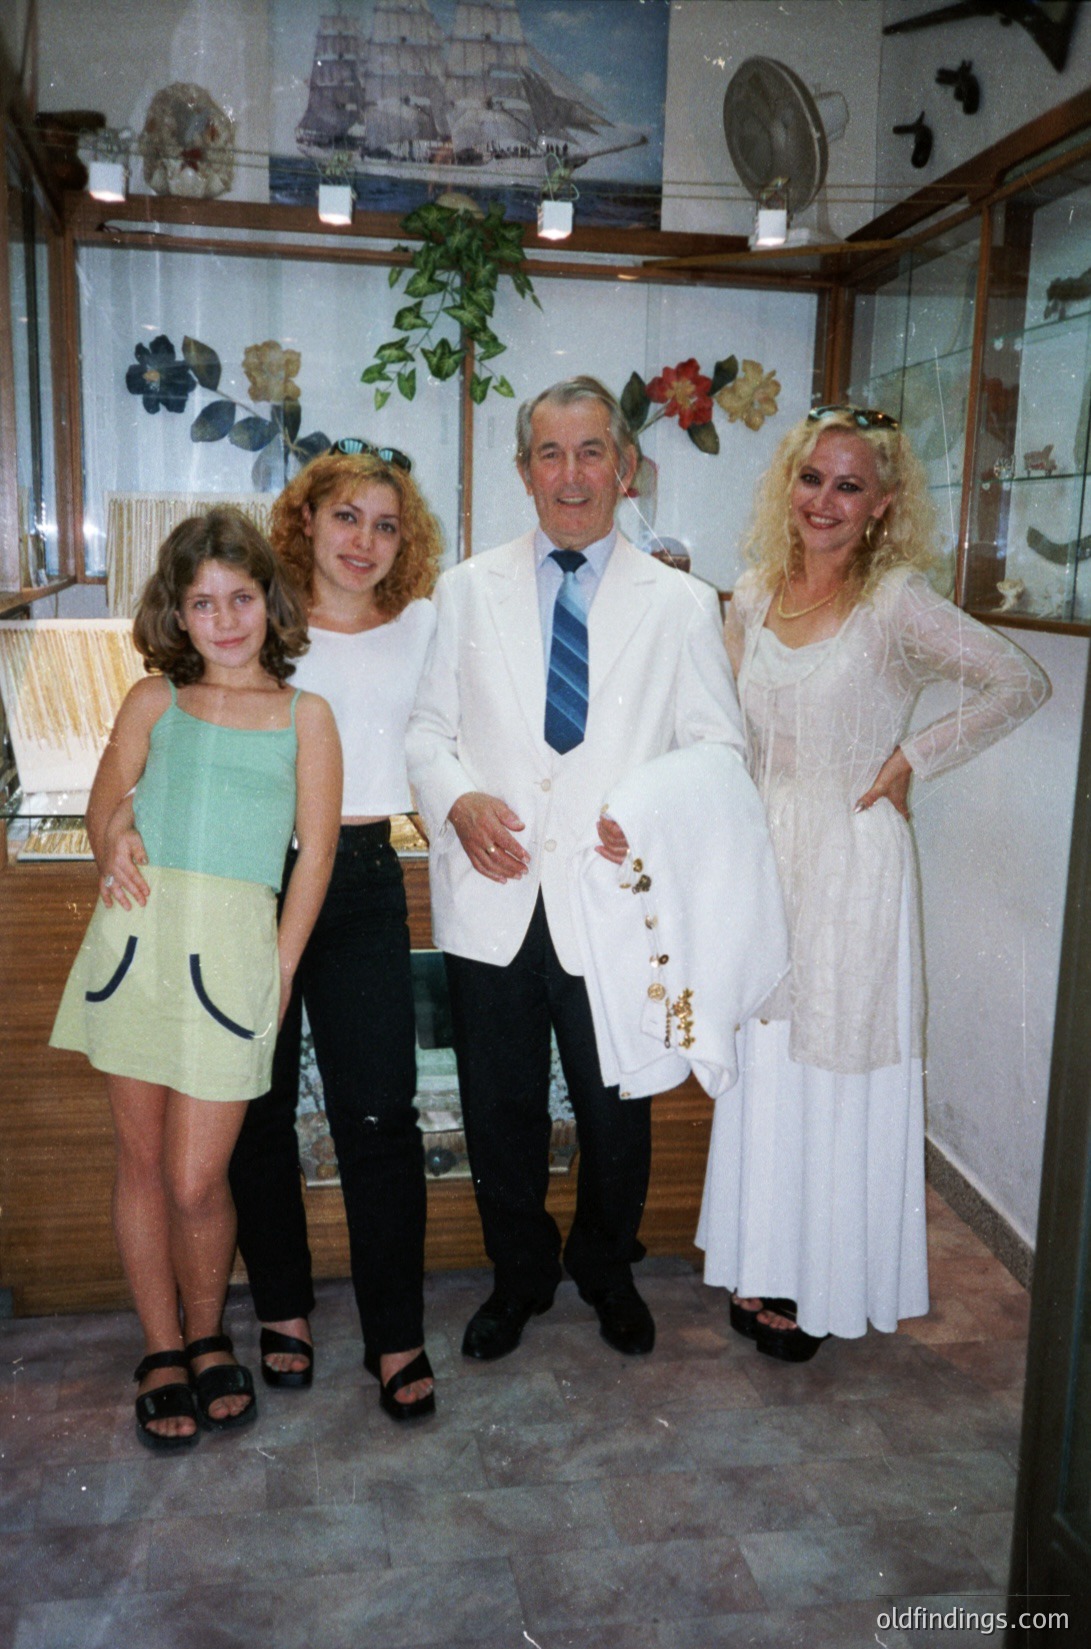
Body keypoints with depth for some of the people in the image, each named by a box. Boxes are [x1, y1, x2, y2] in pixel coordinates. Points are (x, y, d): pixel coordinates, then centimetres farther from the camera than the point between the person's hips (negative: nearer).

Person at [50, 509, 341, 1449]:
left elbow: (316, 849, 3)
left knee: (196, 1181, -2)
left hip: (234, 952, -2)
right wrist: (120, 867, 0)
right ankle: (162, 1353, 27)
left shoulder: (304, 716, 6)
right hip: (137, 942, 2)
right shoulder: (154, 701, 11)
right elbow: (106, 806, 18)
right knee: (142, 1161, 9)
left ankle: (209, 1339, 26)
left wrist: (280, 967, -2)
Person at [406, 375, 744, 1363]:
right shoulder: (467, 590, 7)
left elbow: (719, 746, 2)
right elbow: (427, 725, 8)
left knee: (616, 1113, 14)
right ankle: (520, 1275, 38)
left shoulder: (680, 604, 3)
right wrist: (458, 798, -13)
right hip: (494, 901, 1)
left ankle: (609, 1274, 41)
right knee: (499, 1108, 14)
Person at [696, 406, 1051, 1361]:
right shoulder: (753, 599, 5)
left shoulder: (897, 603, -11)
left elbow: (1023, 684, -12)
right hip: (764, 857, 5)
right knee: (761, 1067, 12)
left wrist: (910, 761, -13)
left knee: (836, 1074, 5)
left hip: (853, 862, -5)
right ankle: (763, 1268, 29)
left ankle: (822, 1287, 22)